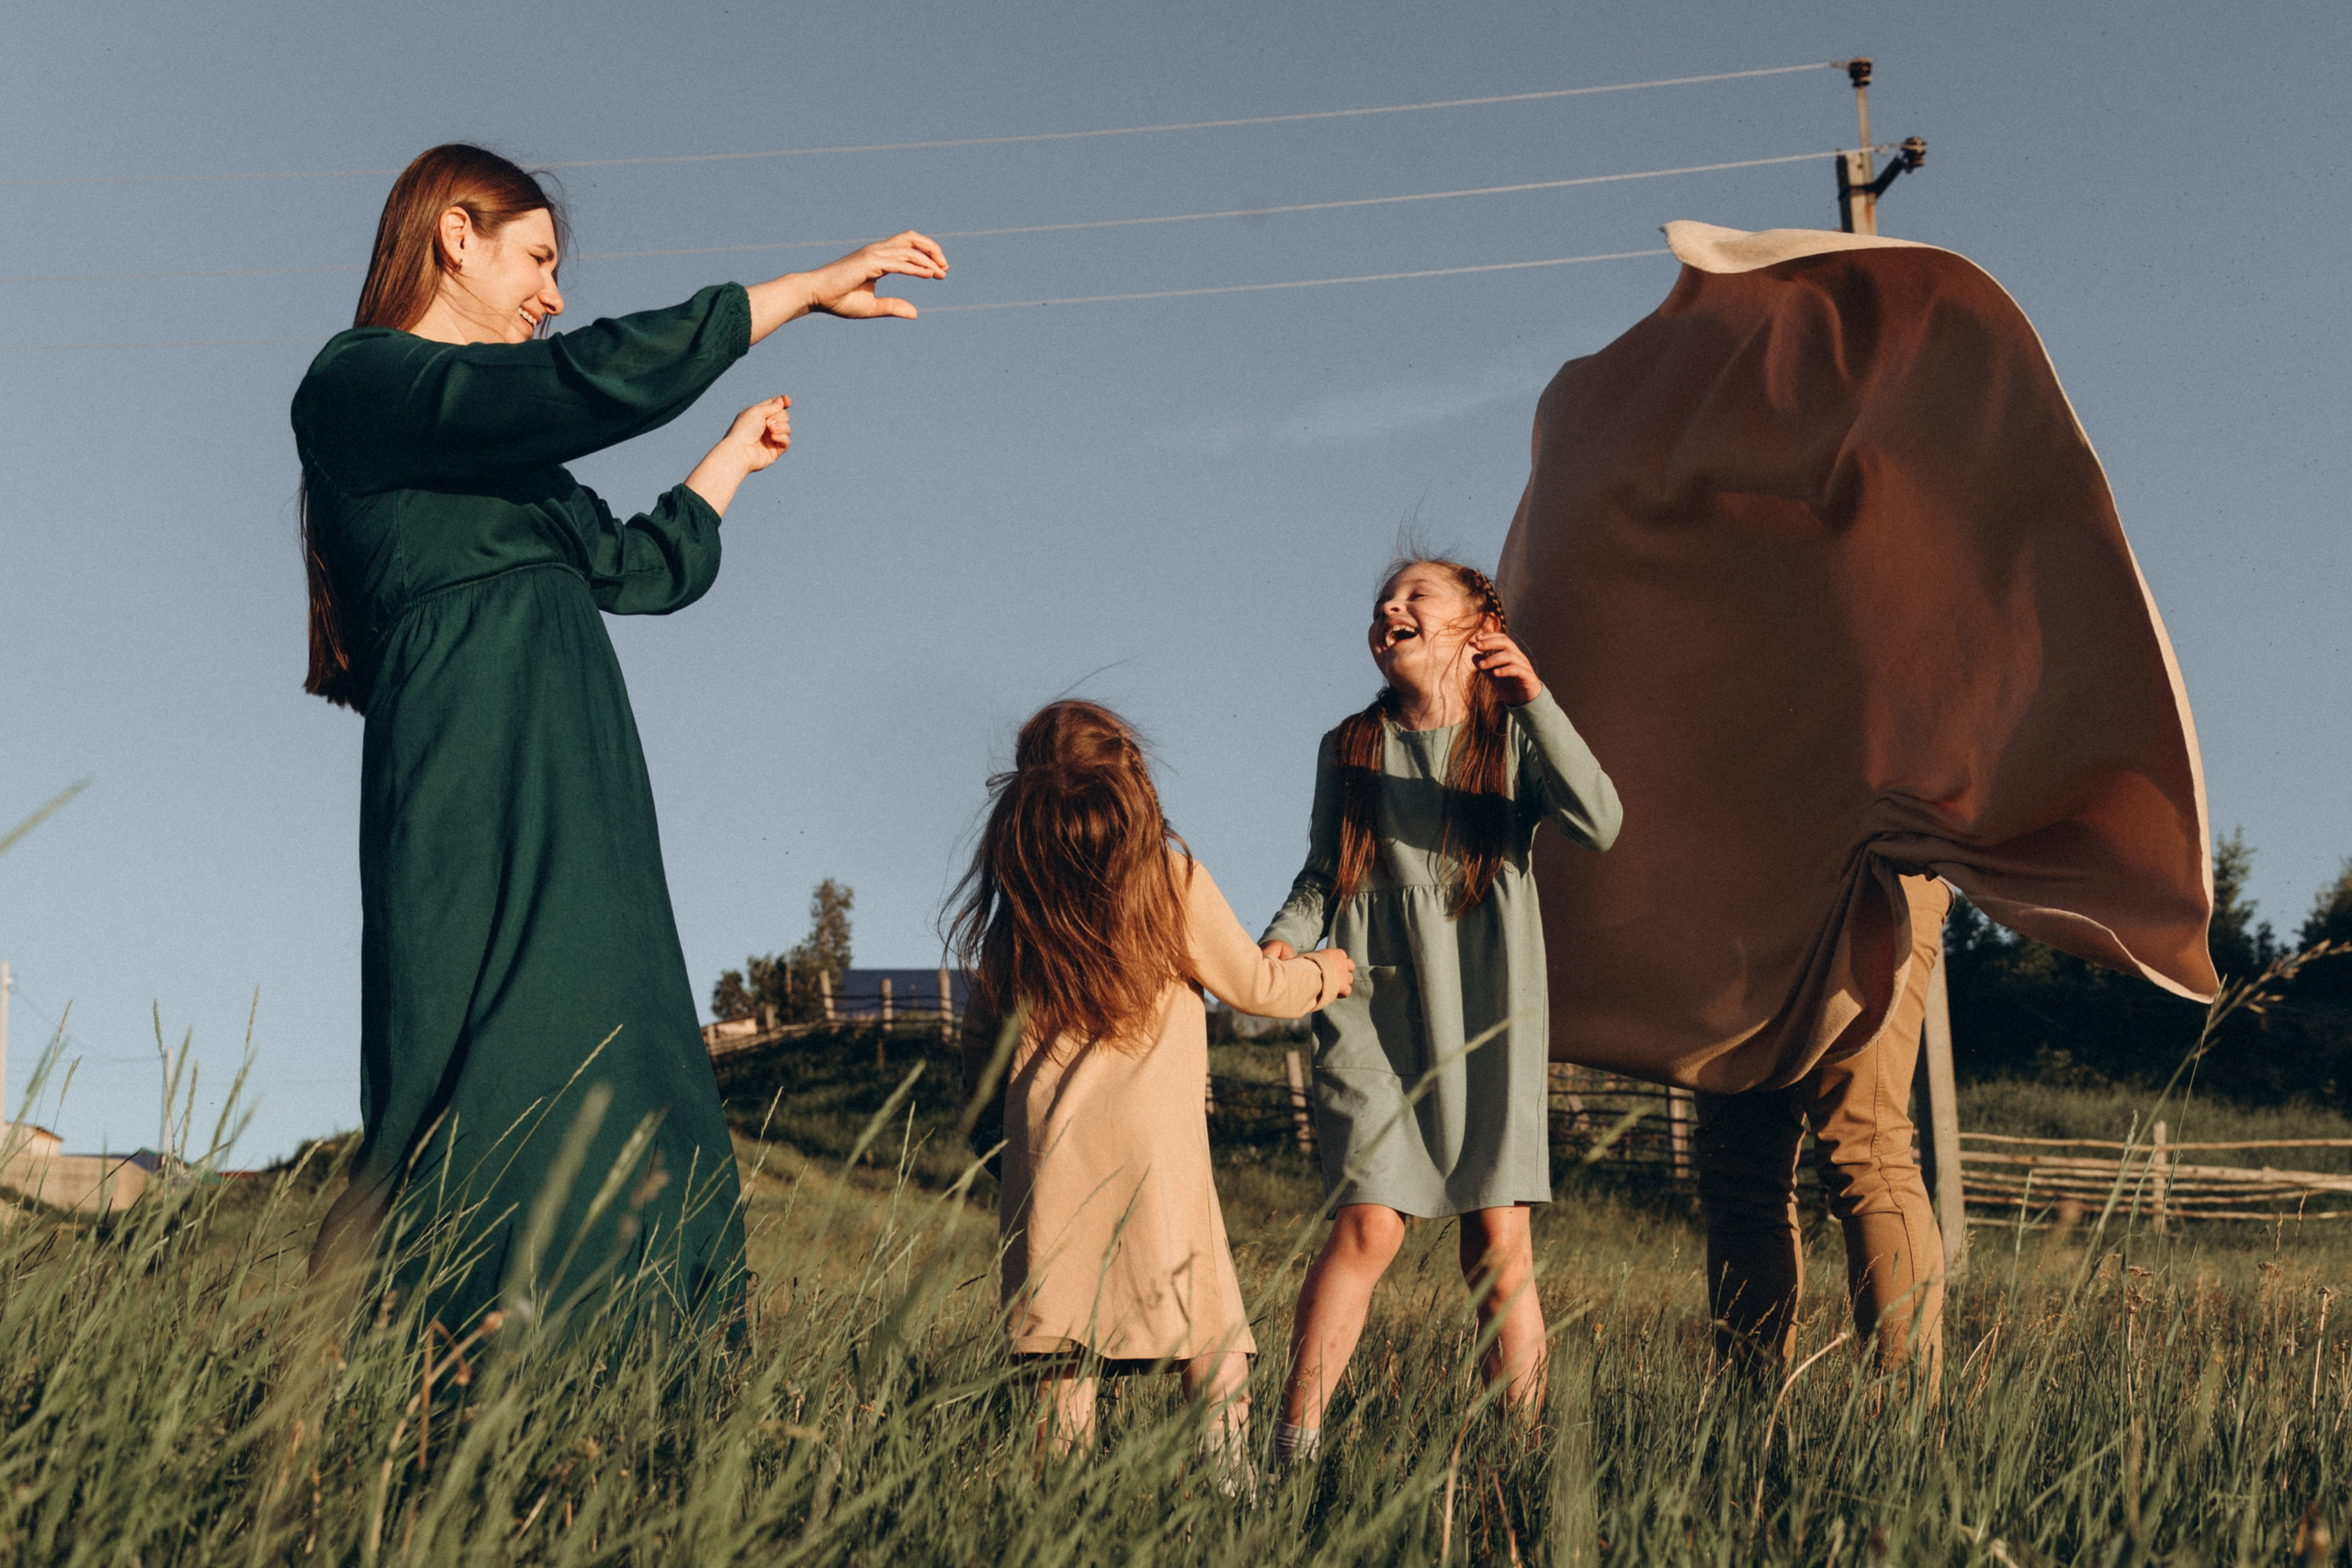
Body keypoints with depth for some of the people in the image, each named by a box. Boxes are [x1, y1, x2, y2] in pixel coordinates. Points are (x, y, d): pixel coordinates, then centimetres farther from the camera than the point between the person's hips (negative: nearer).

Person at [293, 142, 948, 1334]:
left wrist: (741, 452, 47)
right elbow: (605, 377, -14)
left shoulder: (495, 452, 27)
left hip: (577, 823, 9)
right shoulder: (358, 382, -1)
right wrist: (811, 288, -8)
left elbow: (640, 565, 35)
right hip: (482, 821, -9)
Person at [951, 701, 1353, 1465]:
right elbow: (1254, 985, 10)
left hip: (1045, 1155, 4)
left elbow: (980, 1036, 17)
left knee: (1065, 1356, 7)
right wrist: (1324, 973, 29)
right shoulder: (1171, 879, -1)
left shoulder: (1017, 909, 9)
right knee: (1214, 1342, 1)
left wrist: (991, 1130, 30)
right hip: (1152, 1149, -4)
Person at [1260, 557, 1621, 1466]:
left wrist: (1535, 701, -20)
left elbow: (1598, 826, -12)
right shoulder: (1350, 749, 11)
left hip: (1487, 1016, 0)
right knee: (1370, 1224, -13)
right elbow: (1323, 875, 18)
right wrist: (1285, 939, -3)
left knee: (1498, 1244, -3)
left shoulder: (1514, 736, 6)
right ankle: (1294, 1443, -10)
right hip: (1374, 1008, 0)